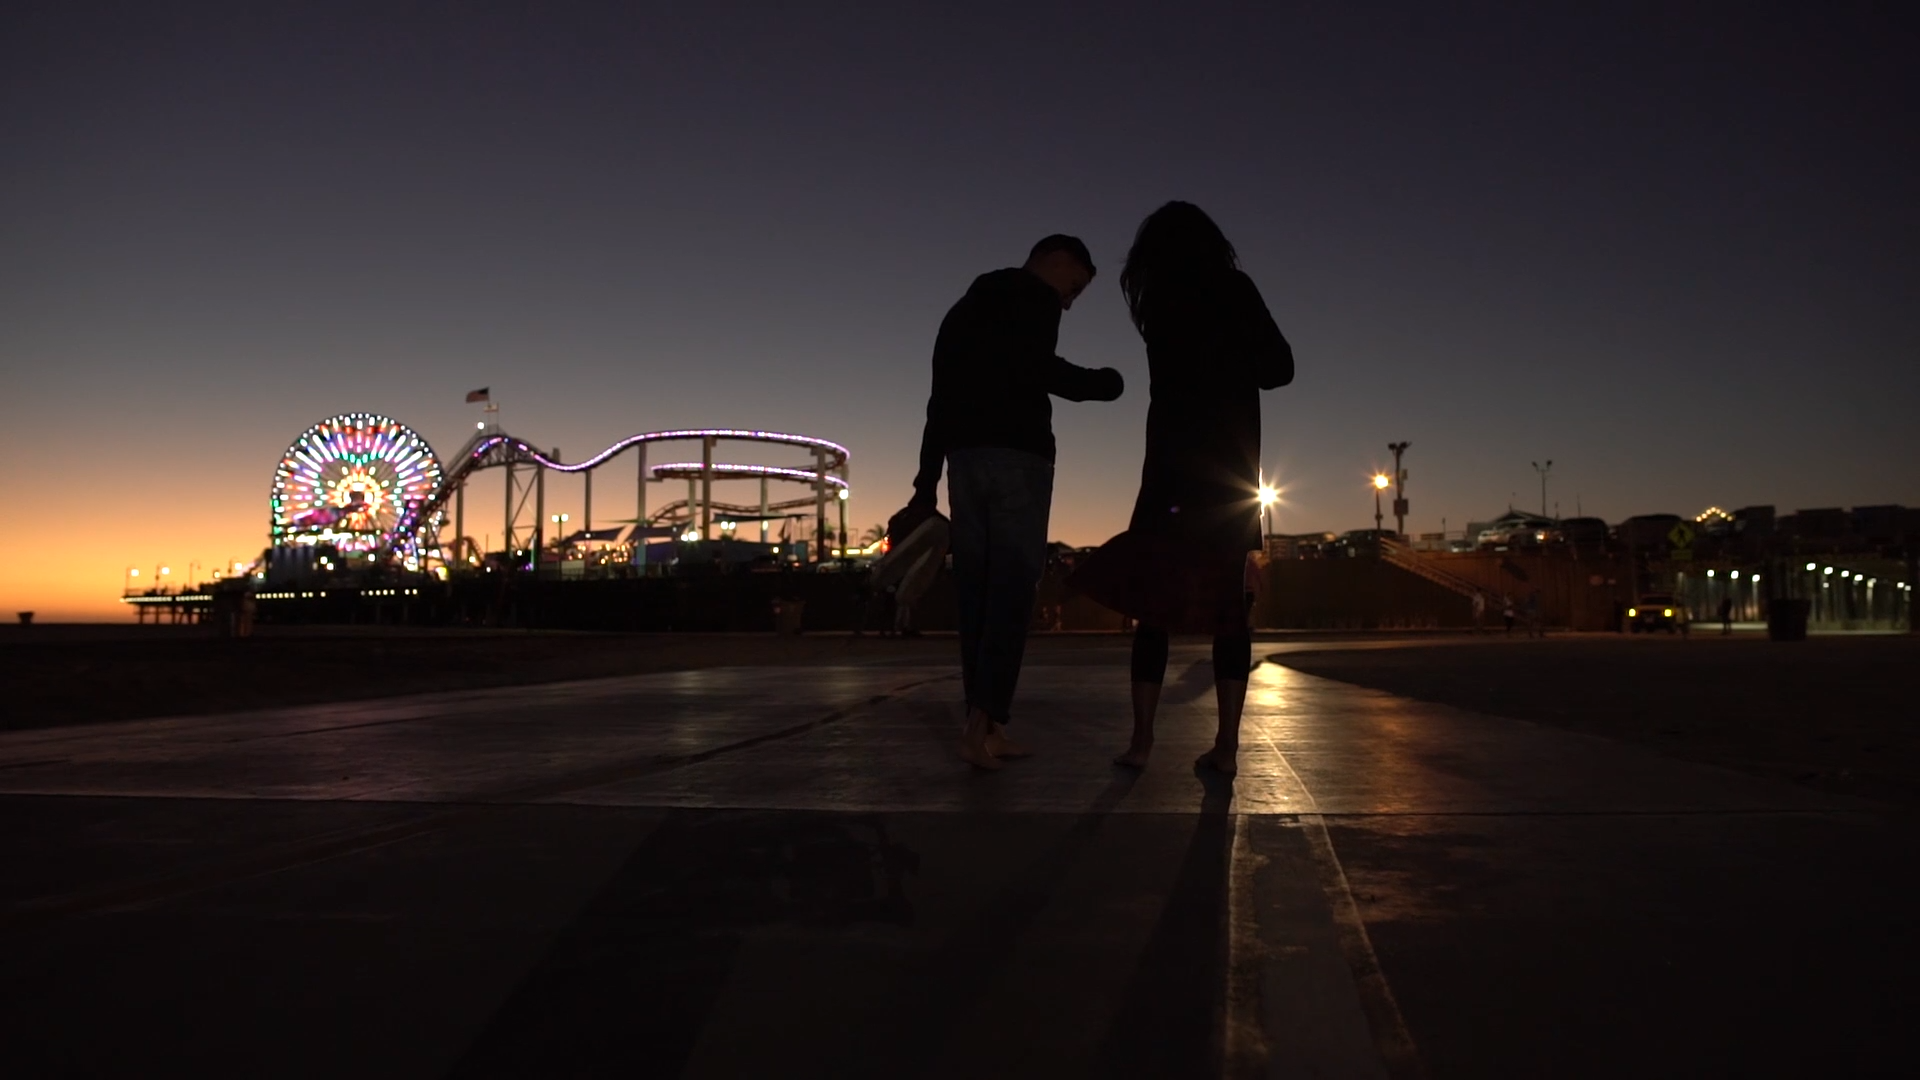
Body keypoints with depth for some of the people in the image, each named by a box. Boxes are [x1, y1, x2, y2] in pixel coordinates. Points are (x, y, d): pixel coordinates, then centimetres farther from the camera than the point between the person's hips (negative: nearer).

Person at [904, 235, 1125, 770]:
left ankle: (984, 726, 3)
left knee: (976, 590, 4)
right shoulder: (1034, 297, 3)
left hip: (965, 456, 7)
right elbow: (1034, 368, -16)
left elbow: (940, 400, 21)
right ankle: (982, 725, -17)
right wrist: (1096, 384, 2)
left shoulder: (965, 308, 26)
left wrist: (926, 488, 20)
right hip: (1015, 455, -7)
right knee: (1013, 586, -9)